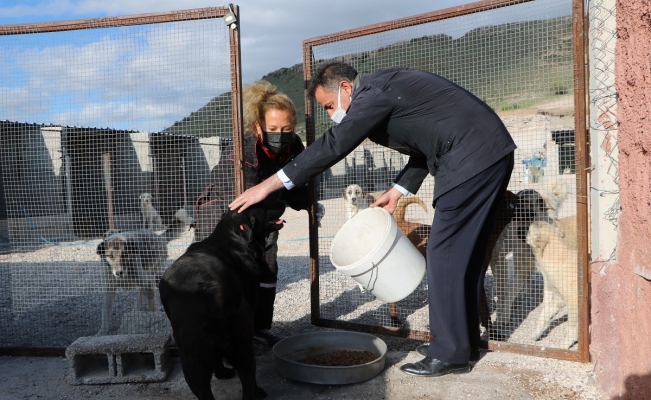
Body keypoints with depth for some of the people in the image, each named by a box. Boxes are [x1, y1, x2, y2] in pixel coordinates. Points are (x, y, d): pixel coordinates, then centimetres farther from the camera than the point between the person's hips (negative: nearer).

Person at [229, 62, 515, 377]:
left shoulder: (375, 92, -13)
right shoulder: (384, 88, 17)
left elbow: (332, 146, -20)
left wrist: (268, 185, -18)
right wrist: (397, 191, 13)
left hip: (472, 158, -10)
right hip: (488, 155, 10)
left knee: (445, 253, -6)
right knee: (461, 252, 13)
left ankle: (450, 354, 4)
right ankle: (464, 341, 24)